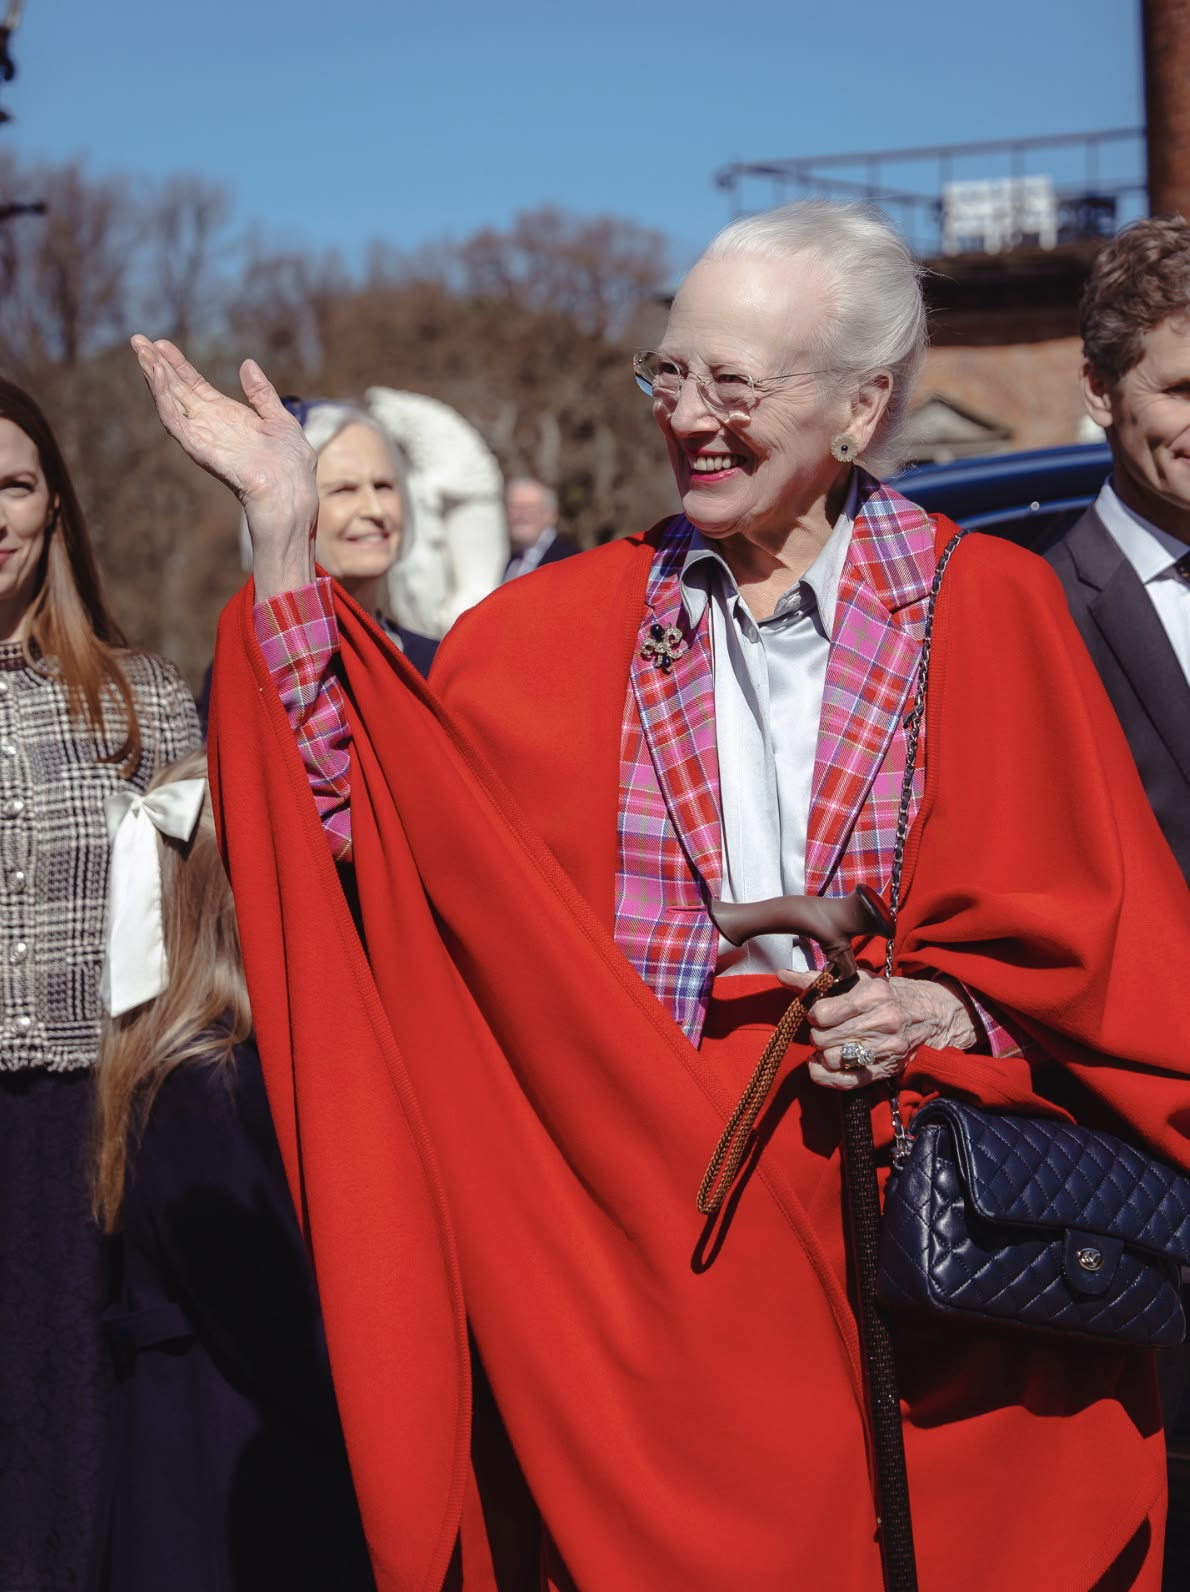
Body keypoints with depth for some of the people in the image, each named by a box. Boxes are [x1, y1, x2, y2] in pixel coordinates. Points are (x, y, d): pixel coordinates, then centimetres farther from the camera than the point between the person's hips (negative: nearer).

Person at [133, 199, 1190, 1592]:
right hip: (653, 1216, 1)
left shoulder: (985, 610, 0)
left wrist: (947, 1011, -16)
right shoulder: (578, 625, 7)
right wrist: (279, 526, -3)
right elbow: (363, 803, -1)